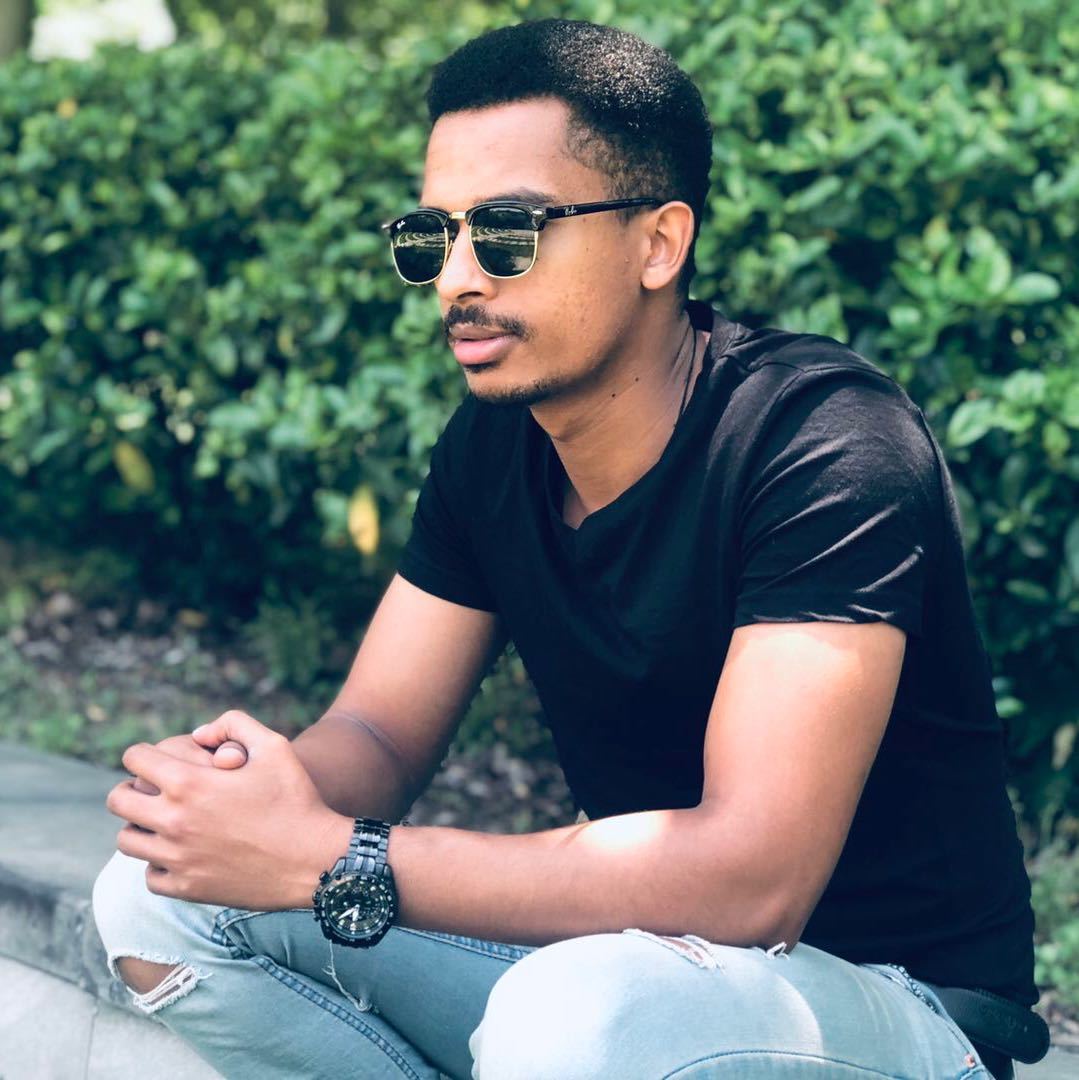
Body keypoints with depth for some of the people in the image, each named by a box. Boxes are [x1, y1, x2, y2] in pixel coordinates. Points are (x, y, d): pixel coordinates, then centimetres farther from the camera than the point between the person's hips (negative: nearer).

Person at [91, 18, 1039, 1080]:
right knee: (159, 894, -4)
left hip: (880, 991, -7)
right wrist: (259, 794, -22)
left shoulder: (827, 446, -23)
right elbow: (378, 733, 5)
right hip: (625, 949, 7)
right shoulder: (491, 442, 2)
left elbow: (753, 877, -31)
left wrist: (330, 860, -31)